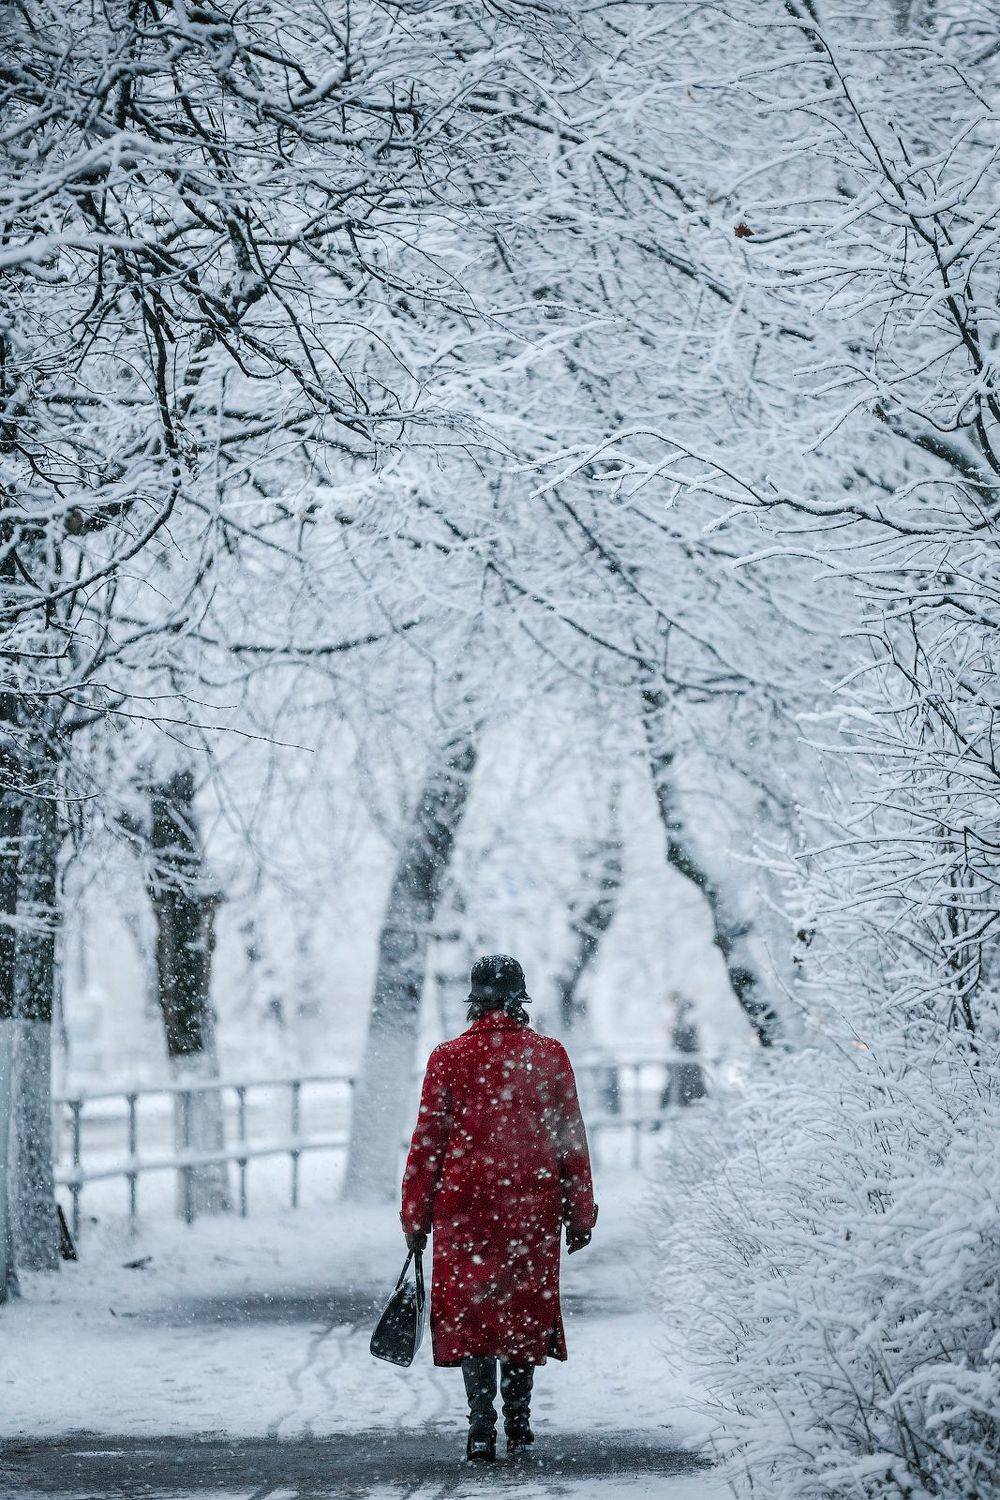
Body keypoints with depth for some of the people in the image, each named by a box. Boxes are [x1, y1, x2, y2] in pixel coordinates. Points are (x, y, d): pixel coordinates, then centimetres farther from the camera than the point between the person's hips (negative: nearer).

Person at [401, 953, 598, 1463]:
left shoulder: (448, 1058, -2)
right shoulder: (549, 1055, 2)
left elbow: (427, 1140, 0)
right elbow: (571, 1137, 4)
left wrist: (416, 1215, 6)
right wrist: (580, 1213, 11)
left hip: (465, 1201, -1)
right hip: (532, 1204, 2)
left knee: (469, 1309, 2)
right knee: (525, 1305, 14)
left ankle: (482, 1428, -9)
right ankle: (518, 1424, 19)